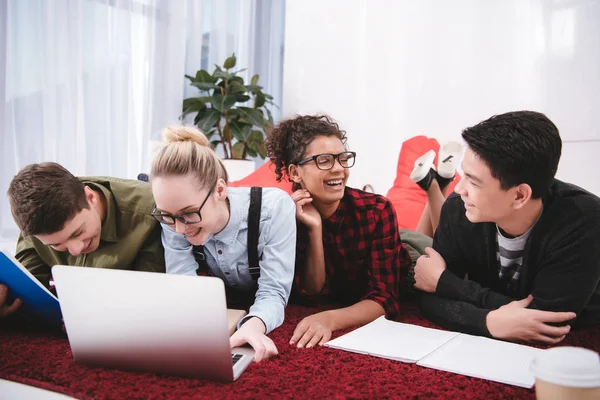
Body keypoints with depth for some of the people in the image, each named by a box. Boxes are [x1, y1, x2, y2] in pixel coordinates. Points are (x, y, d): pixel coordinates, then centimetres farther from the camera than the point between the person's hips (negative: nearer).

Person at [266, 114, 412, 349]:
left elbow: (385, 299, -26)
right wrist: (314, 229, -31)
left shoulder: (377, 210, -22)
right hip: (327, 308, 3)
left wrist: (331, 319, -45)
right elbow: (312, 294, -17)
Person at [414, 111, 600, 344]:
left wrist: (442, 281, -21)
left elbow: (546, 323, -26)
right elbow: (430, 300, -15)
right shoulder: (458, 208, -17)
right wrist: (490, 322, -34)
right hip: (487, 343, 3)